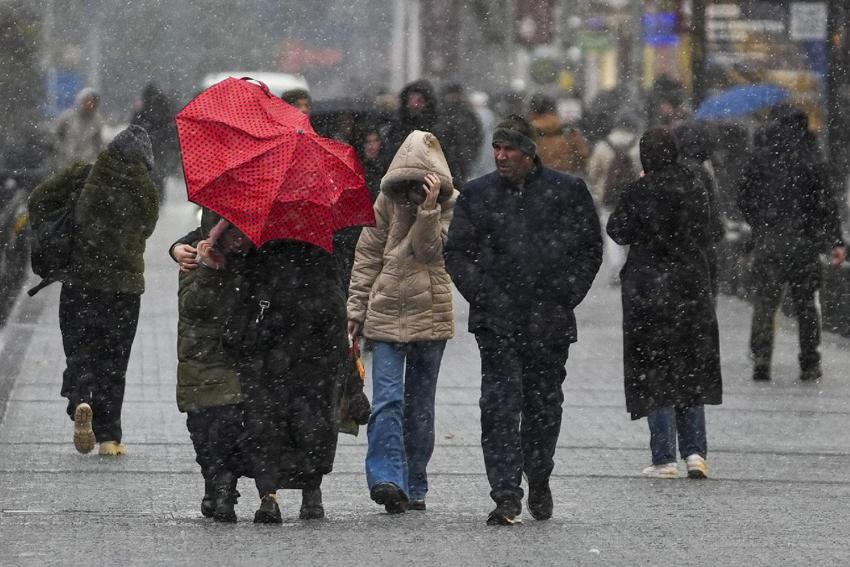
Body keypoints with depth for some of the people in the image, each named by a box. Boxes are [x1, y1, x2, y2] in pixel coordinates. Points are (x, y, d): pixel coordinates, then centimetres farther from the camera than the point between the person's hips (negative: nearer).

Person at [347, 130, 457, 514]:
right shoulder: (388, 200, 2)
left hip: (430, 315, 1)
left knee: (420, 406, 8)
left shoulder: (450, 203, 0)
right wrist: (357, 309, 2)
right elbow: (367, 255, 5)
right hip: (386, 313, 0)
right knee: (387, 399, -14)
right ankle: (387, 479, -23)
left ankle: (414, 488, 16)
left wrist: (429, 207, -22)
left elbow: (427, 249, -11)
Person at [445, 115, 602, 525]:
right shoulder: (476, 195, 5)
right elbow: (456, 253, 8)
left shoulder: (568, 192, 3)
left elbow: (590, 249, 9)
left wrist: (566, 296, 1)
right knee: (500, 405, -10)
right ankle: (506, 495, -12)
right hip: (497, 320, 0)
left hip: (549, 321, 0)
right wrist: (482, 295, -4)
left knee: (544, 405, 11)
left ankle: (539, 483, 30)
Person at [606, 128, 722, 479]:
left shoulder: (639, 192, -13)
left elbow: (618, 232, -4)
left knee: (655, 373, 2)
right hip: (693, 287, 4)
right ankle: (695, 452, 3)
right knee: (692, 371, 13)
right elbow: (707, 236, 10)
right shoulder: (696, 188, 1)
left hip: (649, 289, -4)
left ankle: (664, 459, 0)